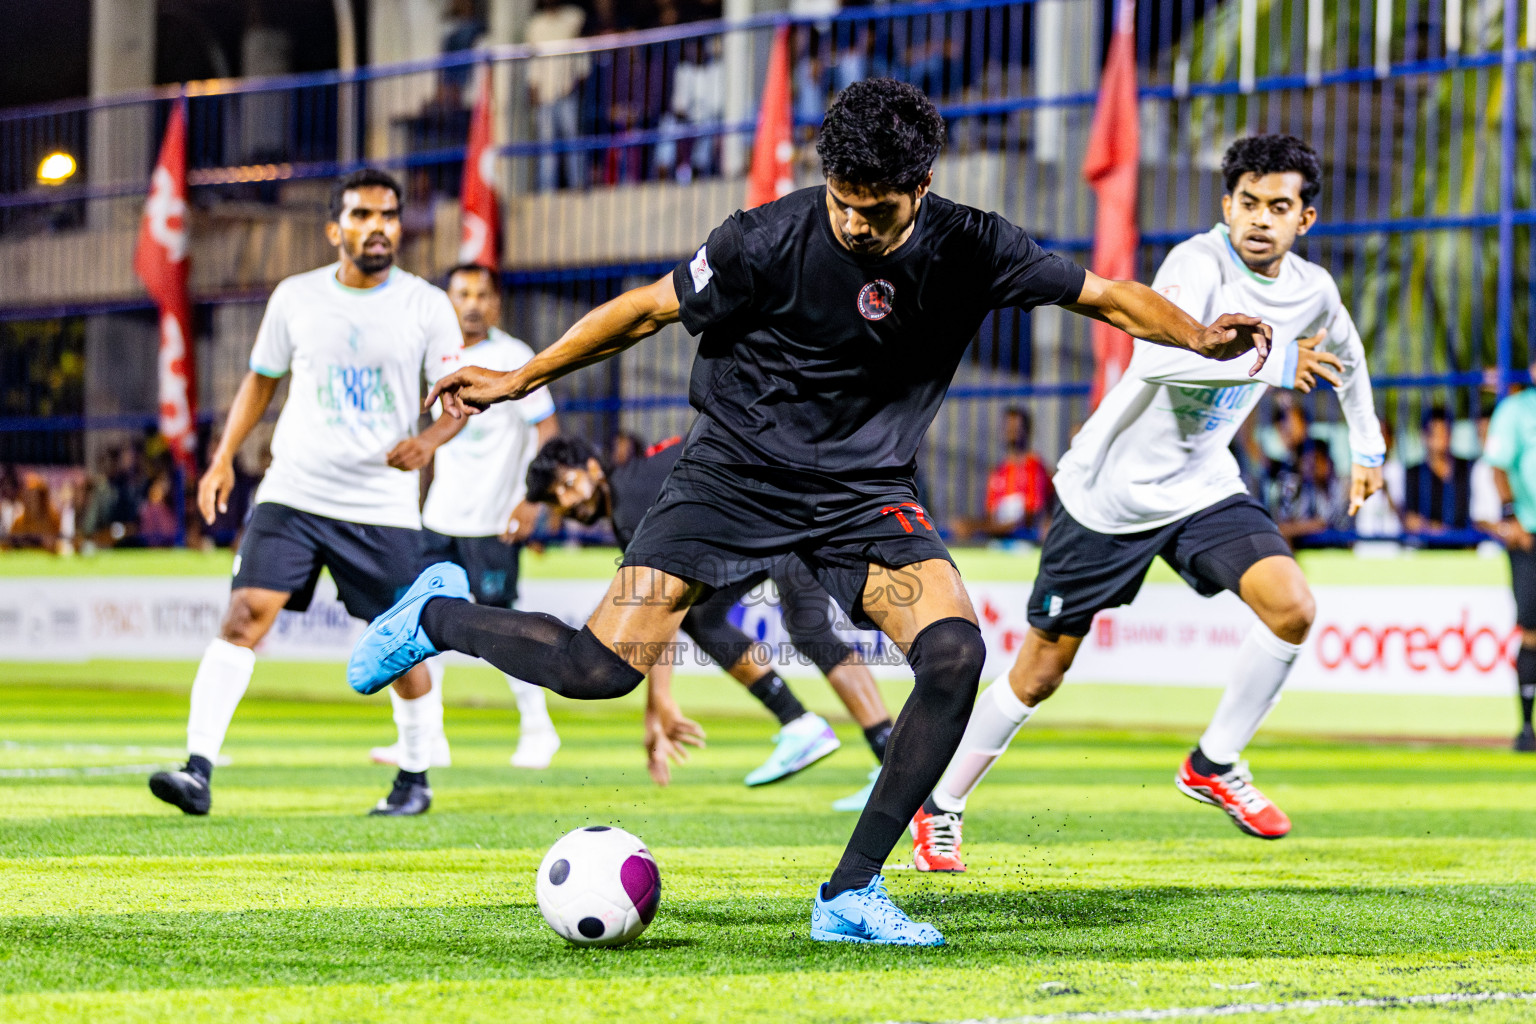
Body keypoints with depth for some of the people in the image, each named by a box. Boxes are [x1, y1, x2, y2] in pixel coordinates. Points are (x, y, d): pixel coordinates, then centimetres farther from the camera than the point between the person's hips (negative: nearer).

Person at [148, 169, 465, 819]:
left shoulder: (427, 306, -1)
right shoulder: (295, 297, 3)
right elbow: (261, 379, 16)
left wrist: (429, 440, -21)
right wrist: (223, 456, 5)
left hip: (384, 507, 0)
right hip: (292, 495, 0)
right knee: (245, 614, -16)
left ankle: (416, 777, 28)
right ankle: (198, 771, -20)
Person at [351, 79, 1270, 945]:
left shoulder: (968, 250, -10)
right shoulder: (771, 240, -17)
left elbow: (1105, 294, -2)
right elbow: (651, 309, -4)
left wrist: (1199, 337, -21)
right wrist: (520, 380, 1)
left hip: (866, 492, 3)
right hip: (736, 473, -3)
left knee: (955, 653, -23)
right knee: (604, 669, -18)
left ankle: (851, 895, -13)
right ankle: (440, 615, 14)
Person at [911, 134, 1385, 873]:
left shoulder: (1311, 290, 0)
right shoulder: (1200, 261, -22)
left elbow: (1345, 354, 25)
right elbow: (1158, 357, -41)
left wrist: (1367, 448, 30)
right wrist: (1270, 361, -38)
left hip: (1202, 486, 5)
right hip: (1112, 488, -5)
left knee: (1292, 606, -20)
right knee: (1040, 674, 3)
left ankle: (1213, 765, 1)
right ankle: (941, 806, 23)